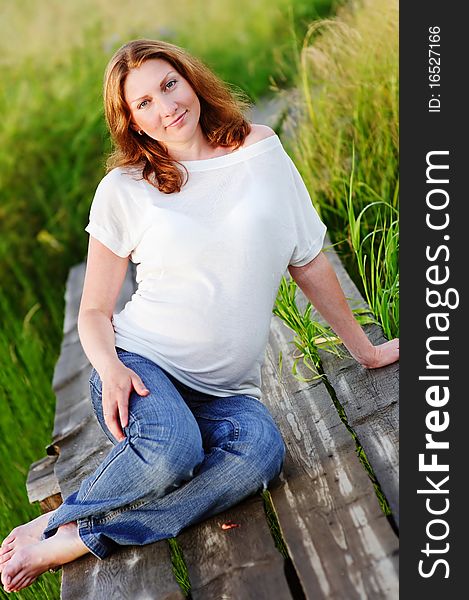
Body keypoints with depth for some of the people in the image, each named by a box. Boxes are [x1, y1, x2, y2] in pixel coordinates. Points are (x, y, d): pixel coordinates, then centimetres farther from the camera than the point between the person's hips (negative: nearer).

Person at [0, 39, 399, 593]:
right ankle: (59, 519, -6)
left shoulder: (261, 151, 5)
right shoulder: (123, 190, 0)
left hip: (224, 391, 3)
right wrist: (109, 366, -17)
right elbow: (94, 312, 5)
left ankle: (78, 540, -22)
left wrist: (364, 350, 15)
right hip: (141, 365, -2)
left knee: (262, 450, -32)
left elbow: (309, 262, 12)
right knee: (171, 450, -36)